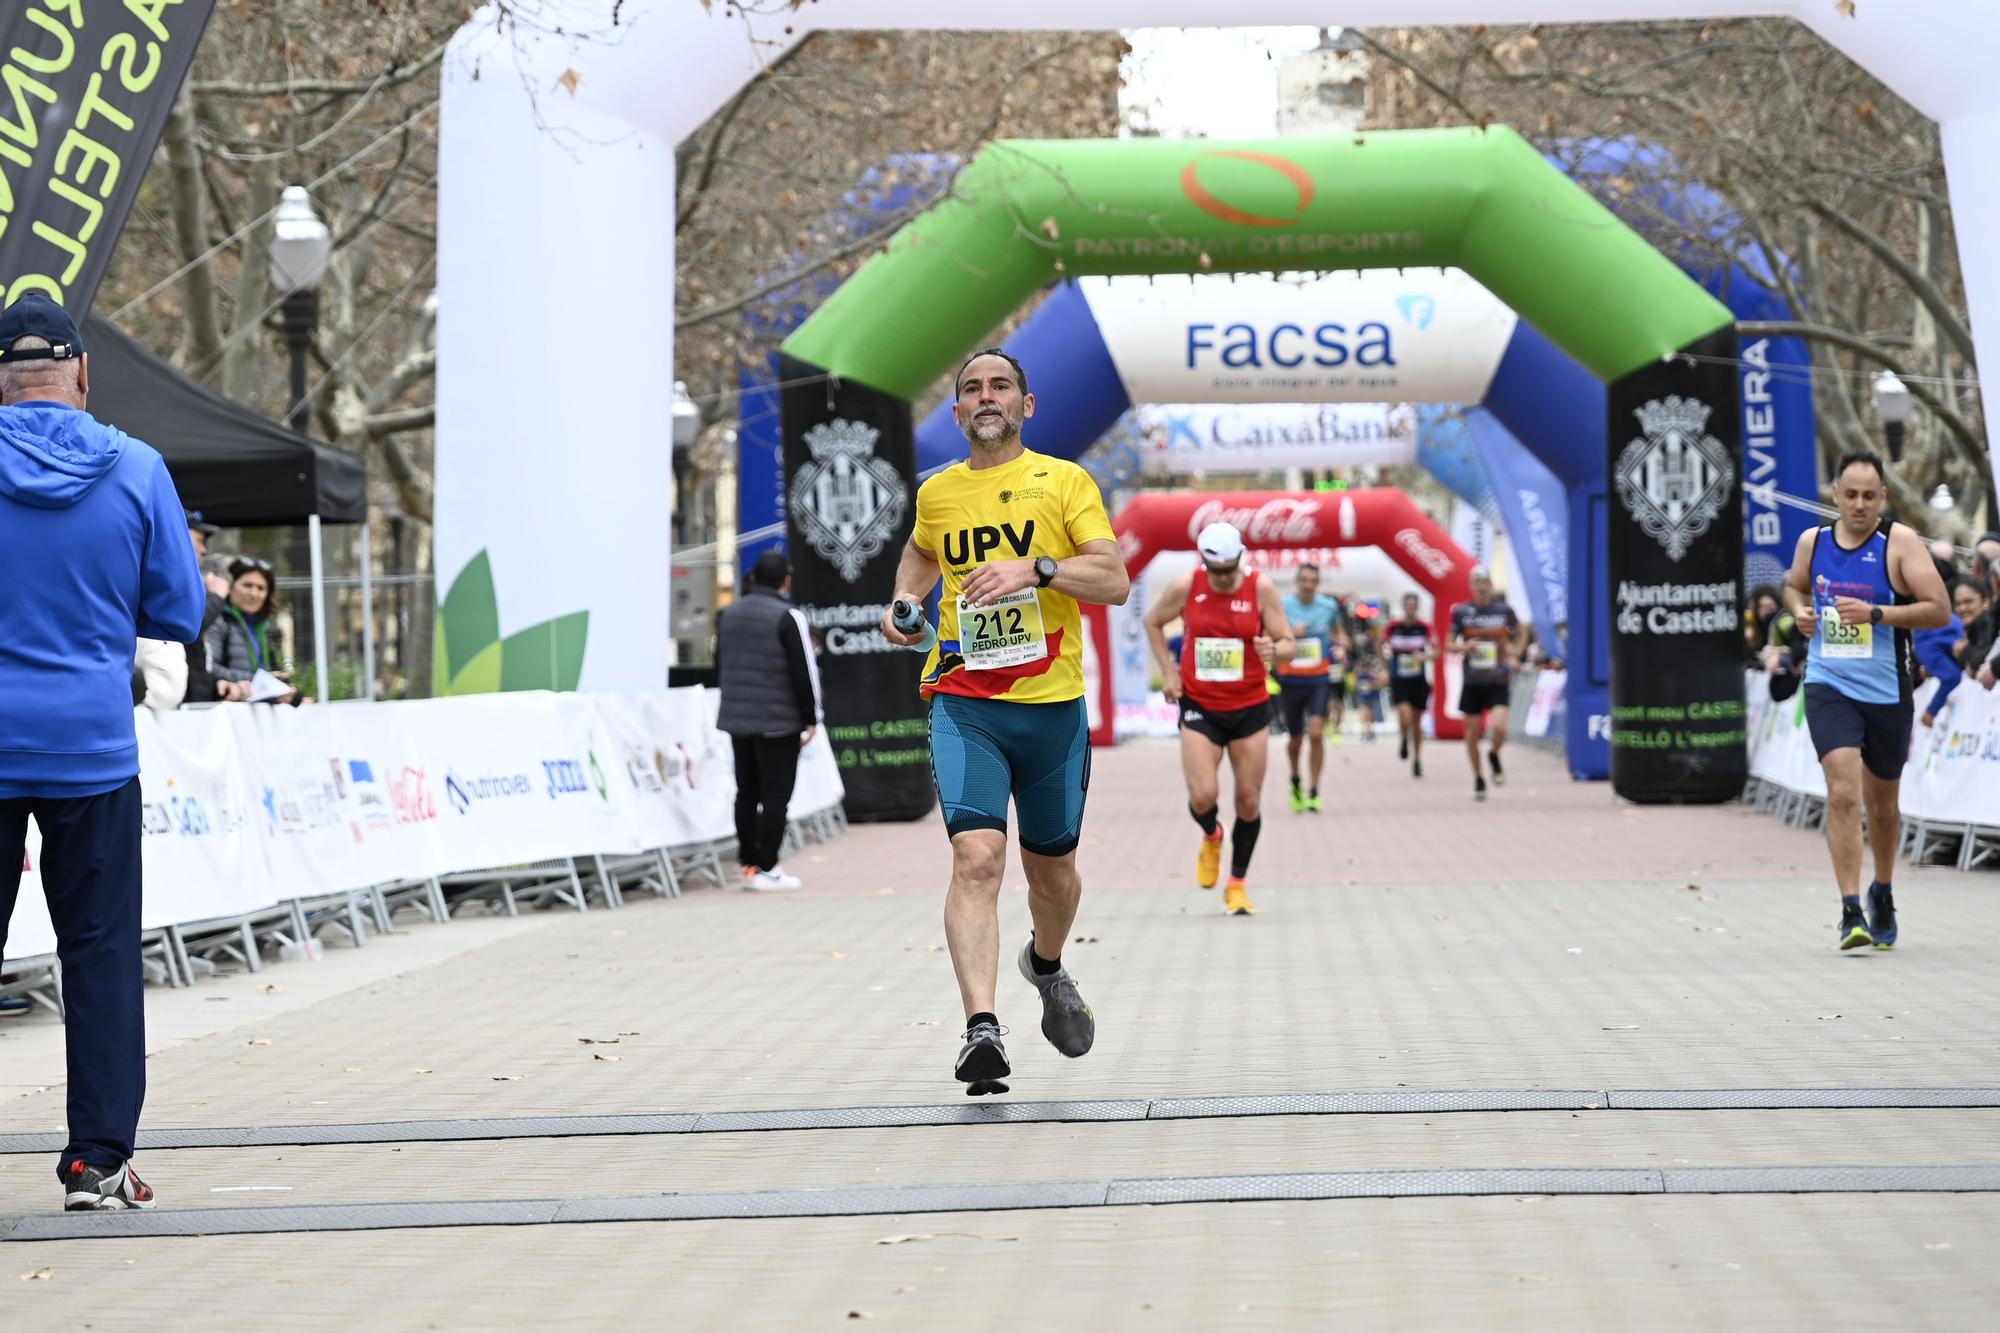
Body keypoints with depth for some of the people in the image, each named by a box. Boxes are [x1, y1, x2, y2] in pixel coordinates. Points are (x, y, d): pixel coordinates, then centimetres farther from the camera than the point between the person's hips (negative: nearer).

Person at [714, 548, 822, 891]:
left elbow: (721, 666, 19)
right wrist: (810, 718, -5)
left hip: (737, 719, 7)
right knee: (776, 795, -3)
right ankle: (767, 869, -4)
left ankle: (749, 863, 13)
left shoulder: (730, 613, 11)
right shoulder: (788, 617, -13)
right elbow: (803, 672, -13)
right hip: (779, 722, -7)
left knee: (747, 794, 12)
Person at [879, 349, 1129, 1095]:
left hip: (1052, 705, 0)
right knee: (976, 855, -19)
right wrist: (903, 599, 14)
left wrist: (1036, 568, -23)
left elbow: (1114, 583, -9)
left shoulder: (1065, 481, 1)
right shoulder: (936, 494, 10)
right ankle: (981, 1028, -28)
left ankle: (1046, 965, 47)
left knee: (1052, 870, 14)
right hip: (964, 703, 0)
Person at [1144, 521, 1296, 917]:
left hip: (1249, 708, 1)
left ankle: (1237, 885, 20)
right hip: (1199, 707, 0)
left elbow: (1289, 643, -6)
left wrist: (1273, 651, -30)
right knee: (1203, 796, -14)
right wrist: (1168, 671, 1)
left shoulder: (1262, 589, -9)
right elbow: (1152, 622, 11)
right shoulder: (1185, 587, -7)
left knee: (1249, 802, 3)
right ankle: (1211, 837, 23)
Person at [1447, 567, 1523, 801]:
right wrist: (1464, 647, -16)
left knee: (1499, 727, -20)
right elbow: (1448, 644, 5)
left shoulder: (1504, 610, 0)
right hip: (1472, 682, 1)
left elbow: (1518, 636, 14)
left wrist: (1514, 656, -4)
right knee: (1472, 733, 6)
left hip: (1498, 682, -1)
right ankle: (1478, 778, 26)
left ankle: (1494, 756, 13)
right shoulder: (1460, 611, 0)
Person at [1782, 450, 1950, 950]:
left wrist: (1875, 614, -22)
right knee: (1843, 794, -17)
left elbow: (1939, 609, -13)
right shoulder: (1812, 541, 3)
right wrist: (1799, 610, 1)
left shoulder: (1901, 543, -8)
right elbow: (1794, 586, 24)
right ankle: (1851, 913, -17)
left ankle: (1883, 893, 40)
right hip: (1829, 687, 1)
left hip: (1886, 692, -1)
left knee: (1882, 804, 14)